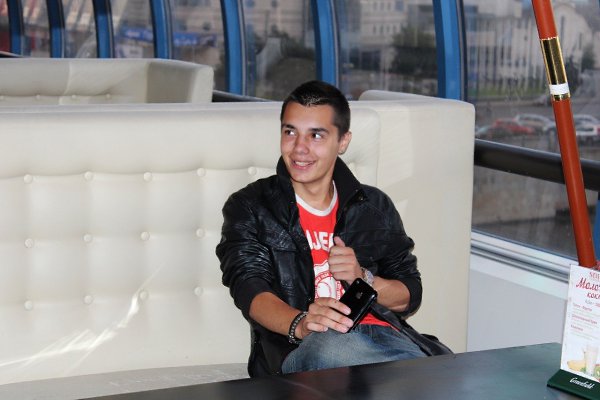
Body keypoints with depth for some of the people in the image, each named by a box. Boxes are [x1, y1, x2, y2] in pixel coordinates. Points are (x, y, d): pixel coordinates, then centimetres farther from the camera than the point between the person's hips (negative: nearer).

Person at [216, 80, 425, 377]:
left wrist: (362, 278, -2)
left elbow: (409, 297, 21)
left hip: (380, 334, 1)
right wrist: (299, 324, -27)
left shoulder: (375, 206, 22)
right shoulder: (249, 208, 12)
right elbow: (250, 290, -4)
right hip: (296, 349, 0)